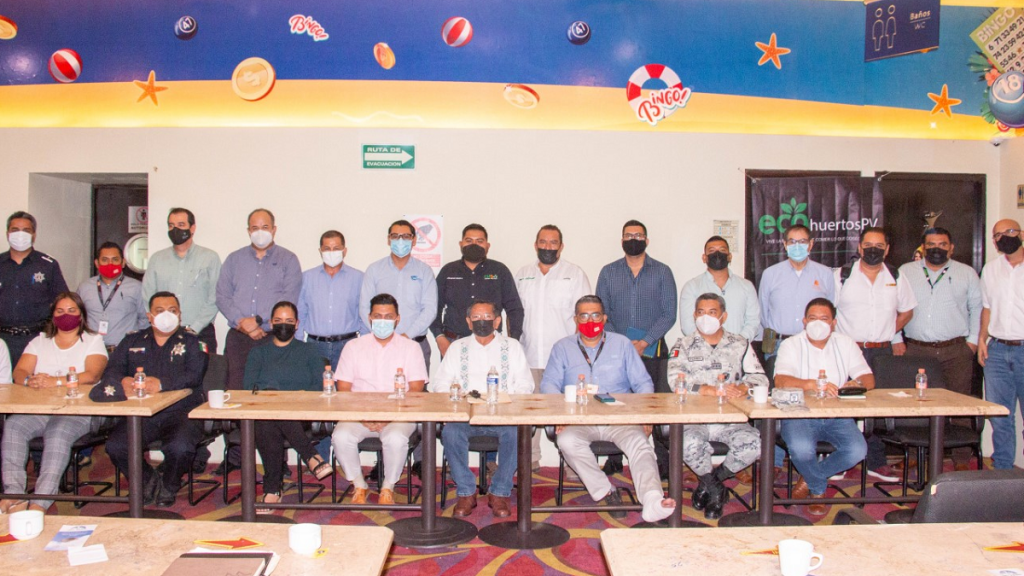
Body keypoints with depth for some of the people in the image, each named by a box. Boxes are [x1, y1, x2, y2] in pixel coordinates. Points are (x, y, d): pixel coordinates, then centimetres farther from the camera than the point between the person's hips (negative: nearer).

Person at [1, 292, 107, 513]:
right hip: (38, 410, 4)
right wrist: (30, 380, -17)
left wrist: (55, 381, -21)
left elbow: (91, 375, -7)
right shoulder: (40, 341, 24)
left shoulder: (93, 341, 11)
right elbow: (19, 371, 9)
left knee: (58, 432, -34)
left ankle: (40, 504, -39)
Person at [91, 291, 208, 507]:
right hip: (139, 414, 3)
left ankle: (169, 485, 6)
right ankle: (147, 480, 8)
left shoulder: (191, 341, 8)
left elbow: (194, 376, -8)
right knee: (115, 446, -22)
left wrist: (162, 383, -25)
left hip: (180, 412, -3)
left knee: (180, 447, -30)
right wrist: (123, 381, -18)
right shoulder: (133, 340, 20)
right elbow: (112, 369, 6)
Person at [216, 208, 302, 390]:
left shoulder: (288, 260, 7)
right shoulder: (234, 259, 16)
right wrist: (241, 322, -8)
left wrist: (258, 319, -13)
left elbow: (289, 299, -5)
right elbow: (222, 296, 7)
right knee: (235, 389, -2)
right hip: (238, 339, 2)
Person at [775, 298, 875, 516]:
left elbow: (868, 379, 3)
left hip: (837, 416, 3)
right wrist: (812, 384, -34)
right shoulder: (791, 345, 1)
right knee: (801, 449, -32)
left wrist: (856, 384, -23)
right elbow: (780, 380, -16)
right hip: (800, 414, -3)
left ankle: (809, 478, 3)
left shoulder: (846, 344, 12)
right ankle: (818, 490, 3)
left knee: (858, 450, -24)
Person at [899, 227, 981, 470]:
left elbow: (978, 308, 12)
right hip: (915, 349, 0)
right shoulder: (905, 272, 9)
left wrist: (973, 340, 2)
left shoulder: (967, 273, 10)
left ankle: (961, 459, 7)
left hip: (956, 350, 0)